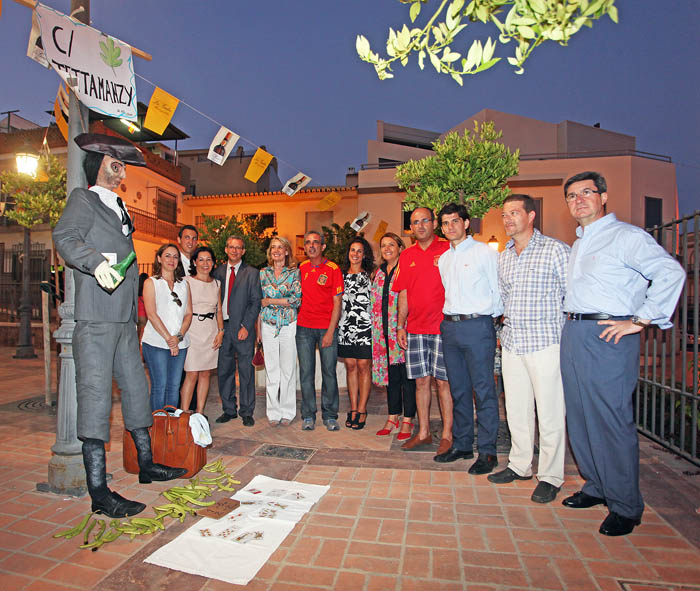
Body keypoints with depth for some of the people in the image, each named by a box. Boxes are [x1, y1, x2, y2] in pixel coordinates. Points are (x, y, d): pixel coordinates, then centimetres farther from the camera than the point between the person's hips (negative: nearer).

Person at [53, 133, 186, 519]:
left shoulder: (120, 209, 24)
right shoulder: (83, 199, 3)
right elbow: (65, 238, -13)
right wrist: (96, 261, -31)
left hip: (124, 318, 8)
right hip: (95, 317, -8)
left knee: (136, 390, 13)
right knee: (95, 397, -6)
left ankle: (146, 465, 26)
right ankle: (99, 493, 0)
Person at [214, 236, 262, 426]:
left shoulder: (252, 273, 2)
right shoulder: (218, 272, 12)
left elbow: (256, 302, -3)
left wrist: (246, 326, -12)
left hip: (243, 329, -3)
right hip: (223, 327, 3)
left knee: (246, 371, 2)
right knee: (224, 371, 9)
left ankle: (247, 412, 13)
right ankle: (229, 410, 23)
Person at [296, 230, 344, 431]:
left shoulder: (333, 269, -3)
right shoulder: (301, 268, 9)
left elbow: (337, 303, -5)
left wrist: (330, 332, -11)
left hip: (327, 327, -3)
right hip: (304, 327, 3)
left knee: (329, 372, 3)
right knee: (306, 372, 5)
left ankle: (330, 416, 15)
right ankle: (308, 416, 16)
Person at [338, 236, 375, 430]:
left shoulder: (370, 275, 6)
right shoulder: (341, 274, 13)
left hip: (365, 325, -3)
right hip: (345, 326, 3)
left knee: (363, 365, -2)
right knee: (350, 366, 6)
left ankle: (362, 410, 7)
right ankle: (353, 409, 14)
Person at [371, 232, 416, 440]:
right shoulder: (379, 273, 15)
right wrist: (376, 329, 14)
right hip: (384, 332, 6)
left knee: (406, 374, 1)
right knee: (390, 374, 12)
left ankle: (407, 420, 12)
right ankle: (392, 417, 23)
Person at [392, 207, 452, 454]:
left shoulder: (448, 249, 0)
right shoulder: (406, 255, 12)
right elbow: (403, 294, 13)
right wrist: (400, 326, 9)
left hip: (442, 327, -4)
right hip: (415, 329, 4)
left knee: (443, 380, 1)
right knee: (421, 380, 9)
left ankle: (447, 434, 14)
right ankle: (423, 433, 21)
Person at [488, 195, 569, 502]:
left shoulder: (555, 249, -3)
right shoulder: (503, 257, 14)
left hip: (545, 342, -5)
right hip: (512, 344, 6)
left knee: (549, 411, 1)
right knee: (516, 408, 13)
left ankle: (550, 476, 16)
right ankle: (520, 465, 28)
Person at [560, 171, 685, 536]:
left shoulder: (626, 236, -5)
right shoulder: (578, 243, 19)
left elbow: (671, 273, -16)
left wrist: (640, 320, -17)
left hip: (608, 338, -8)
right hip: (573, 334, 8)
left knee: (612, 421, -2)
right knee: (580, 417, 13)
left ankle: (625, 506, 14)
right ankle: (596, 487, 29)